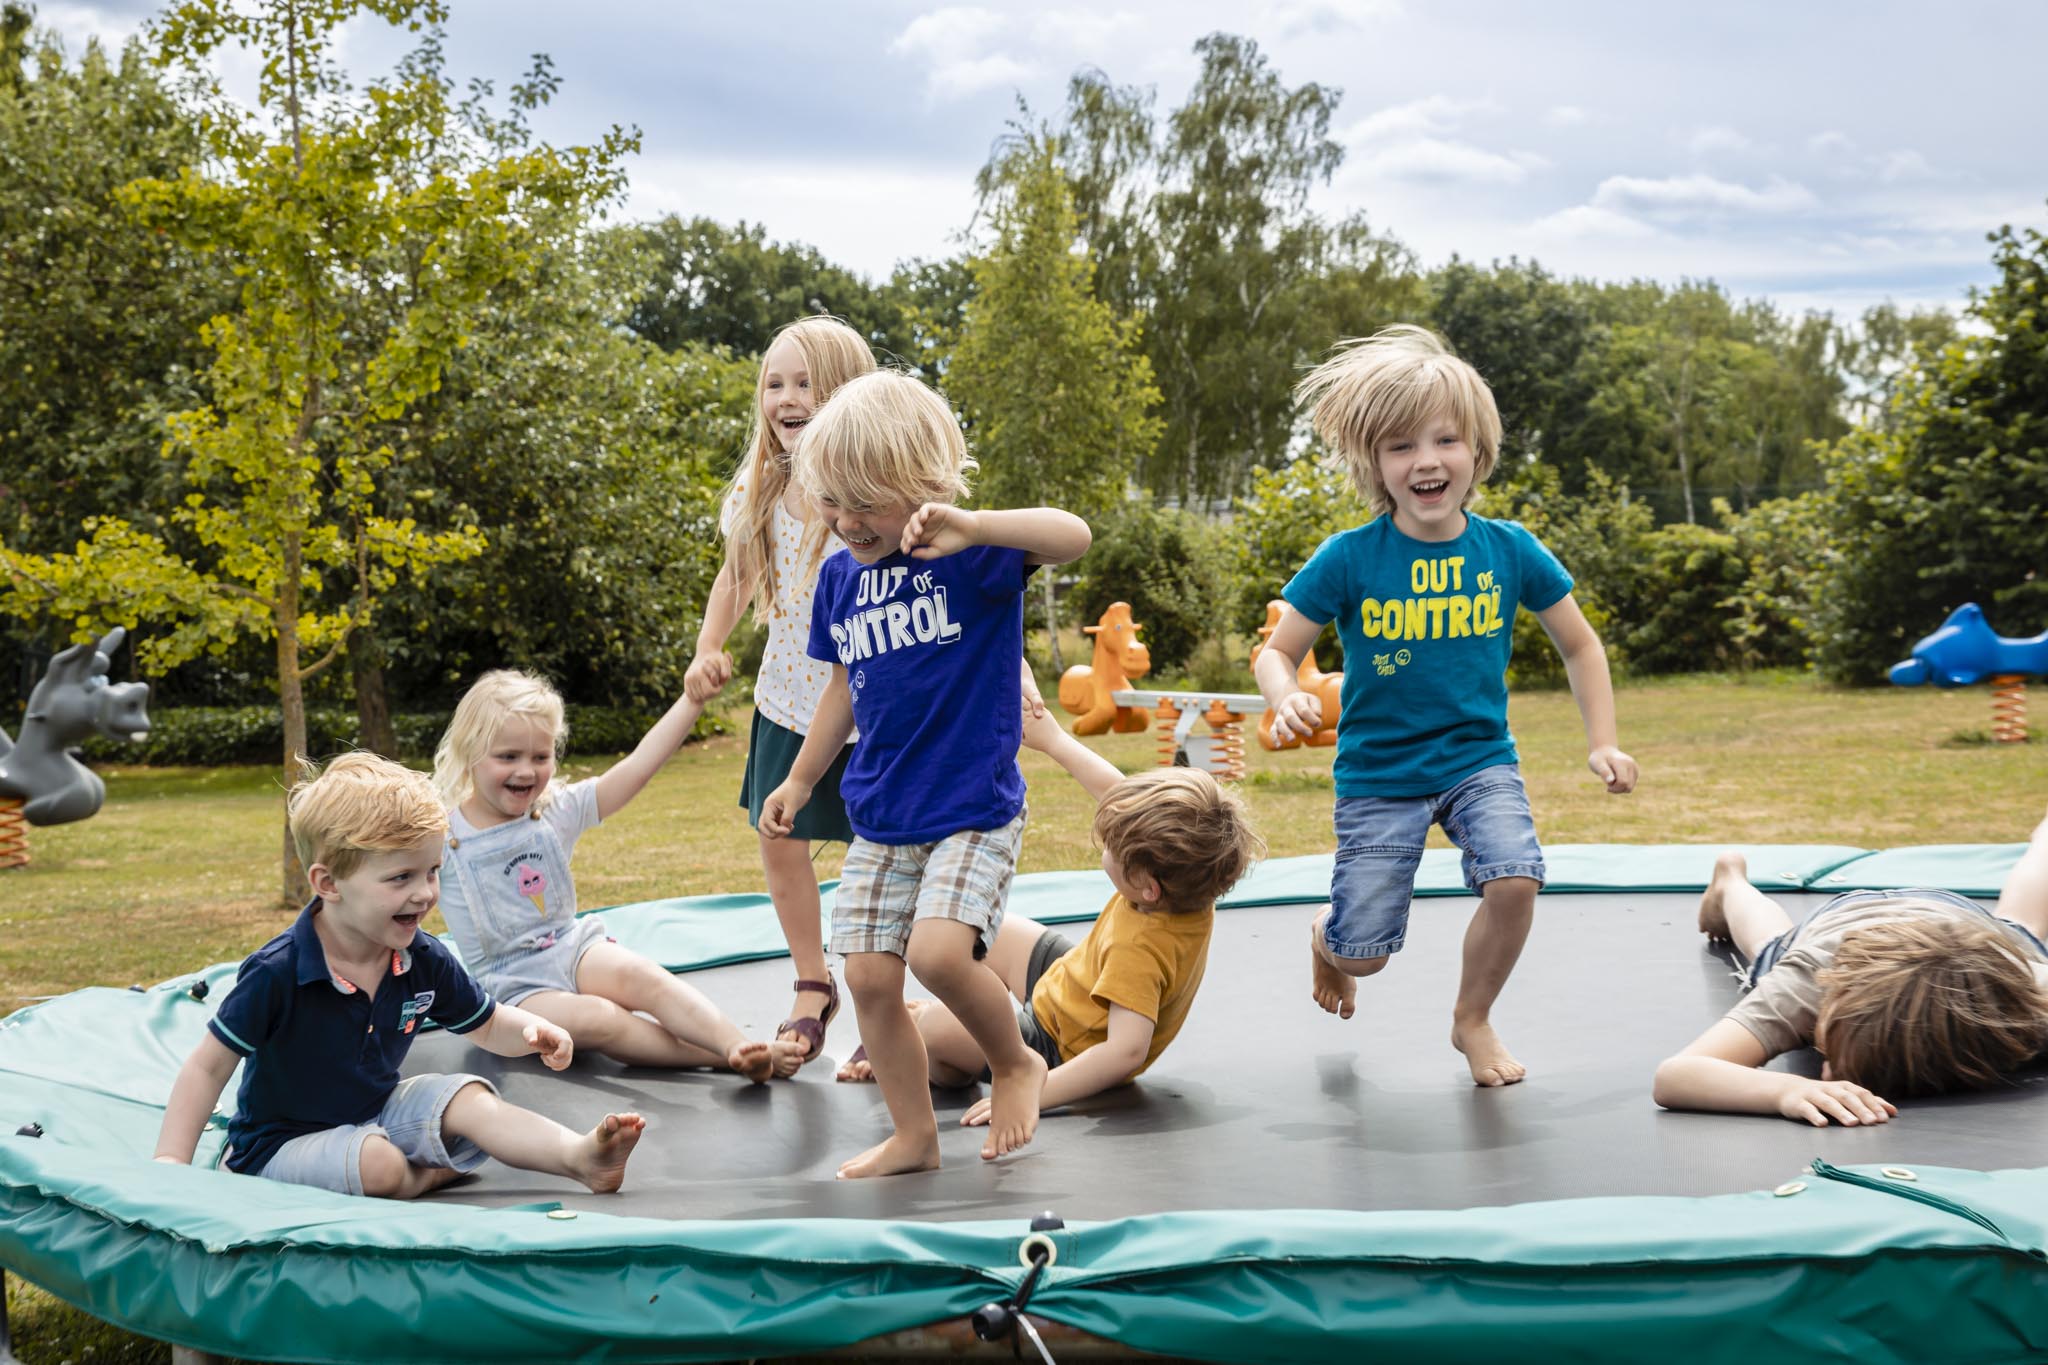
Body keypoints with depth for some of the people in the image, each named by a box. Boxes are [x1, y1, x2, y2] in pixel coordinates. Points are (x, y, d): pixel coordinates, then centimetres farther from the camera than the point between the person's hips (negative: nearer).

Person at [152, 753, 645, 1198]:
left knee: (470, 1099, -17)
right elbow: (209, 1067, -19)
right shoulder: (277, 973, -26)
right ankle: (430, 1174, -4)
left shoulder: (424, 960, -8)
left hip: (378, 1113, 5)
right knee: (380, 1165, -33)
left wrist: (531, 1029, -17)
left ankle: (581, 1154, -28)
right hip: (284, 1140, -5)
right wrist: (171, 1163, -26)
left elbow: (488, 1026, 7)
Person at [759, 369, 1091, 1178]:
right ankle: (913, 1136, 18)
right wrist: (800, 780, 26)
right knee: (869, 975, 2)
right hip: (879, 820, 6)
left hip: (974, 812, -6)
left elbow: (1073, 536, -30)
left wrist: (969, 527, -44)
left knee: (939, 951, -23)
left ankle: (1016, 1064, 6)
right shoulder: (839, 576, 6)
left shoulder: (967, 556, -13)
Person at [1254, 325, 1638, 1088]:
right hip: (1377, 774, -1)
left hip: (1480, 760, 2)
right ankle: (1327, 941, 40)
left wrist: (1602, 744, -1)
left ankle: (1473, 1019, 5)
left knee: (1515, 880, -25)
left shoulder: (1509, 550, -6)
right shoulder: (1348, 559, -13)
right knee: (1365, 951, -2)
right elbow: (1277, 652, -6)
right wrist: (1287, 701, -28)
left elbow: (1579, 645, 7)